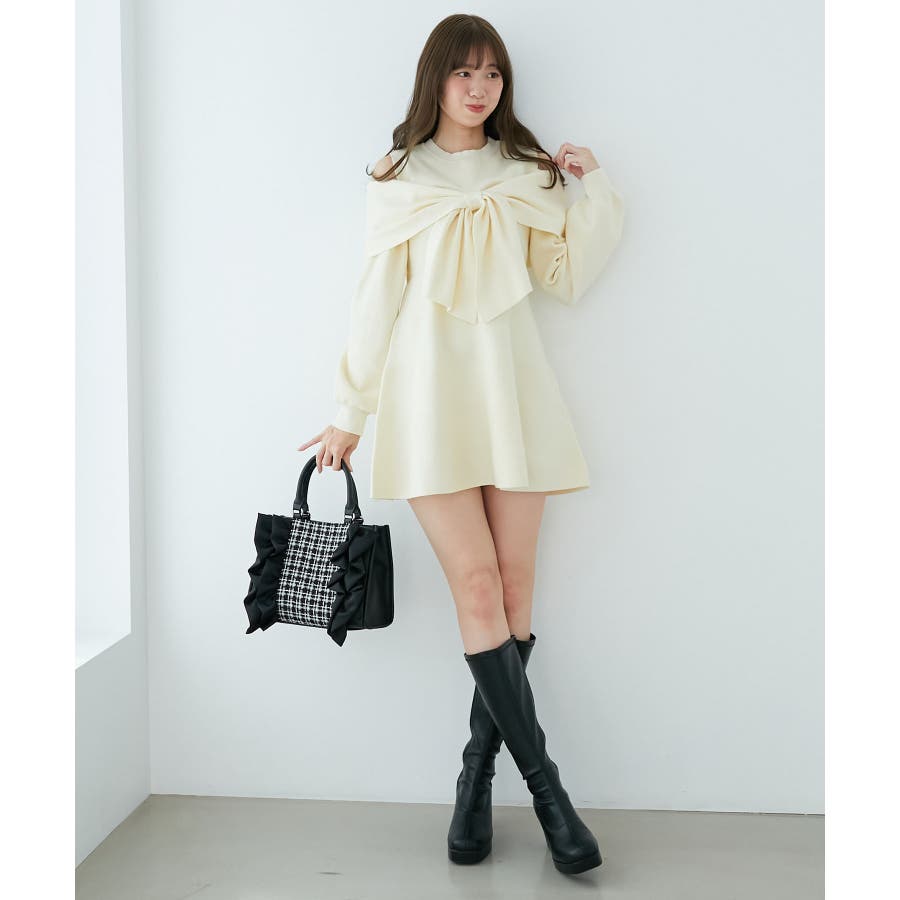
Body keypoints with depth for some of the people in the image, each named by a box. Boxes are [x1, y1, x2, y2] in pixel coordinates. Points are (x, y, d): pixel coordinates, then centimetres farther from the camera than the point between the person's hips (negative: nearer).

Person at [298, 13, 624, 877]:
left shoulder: (525, 174, 17)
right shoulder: (398, 179, 11)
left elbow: (568, 277, 11)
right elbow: (377, 299, 10)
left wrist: (595, 188, 4)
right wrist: (350, 412, 9)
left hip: (510, 388, 3)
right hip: (430, 392, -2)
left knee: (514, 589, -3)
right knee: (477, 587, -11)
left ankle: (476, 780, 10)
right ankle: (546, 790, -4)